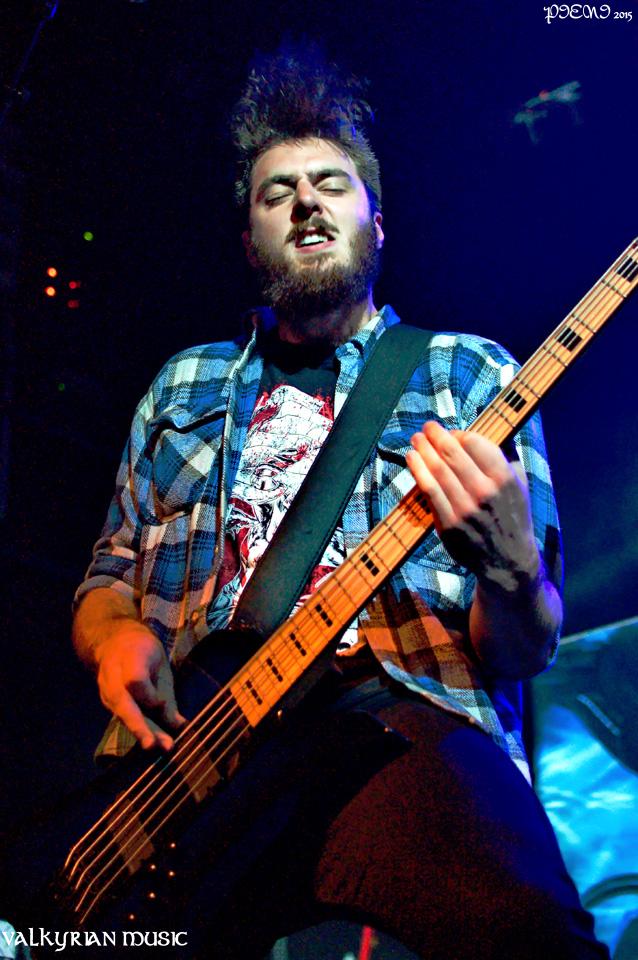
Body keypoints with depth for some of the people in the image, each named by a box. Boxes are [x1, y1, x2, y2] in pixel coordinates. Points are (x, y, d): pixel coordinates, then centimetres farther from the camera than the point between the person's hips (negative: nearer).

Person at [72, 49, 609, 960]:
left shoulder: (471, 374, 13)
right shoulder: (184, 384, 22)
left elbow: (525, 651, 7)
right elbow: (106, 580, 25)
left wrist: (509, 569, -17)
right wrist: (116, 634, 0)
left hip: (400, 722, -2)